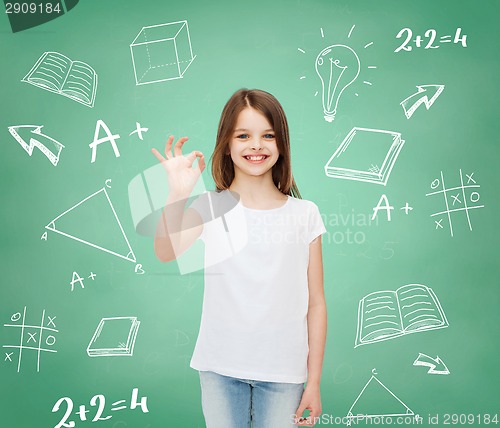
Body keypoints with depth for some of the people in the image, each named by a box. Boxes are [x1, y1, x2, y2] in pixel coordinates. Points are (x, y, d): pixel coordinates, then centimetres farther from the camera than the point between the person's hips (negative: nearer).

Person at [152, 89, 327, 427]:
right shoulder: (210, 207, -3)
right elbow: (167, 253, -22)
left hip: (283, 372, 0)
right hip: (220, 368, 0)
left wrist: (314, 382, 1)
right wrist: (178, 194, -38)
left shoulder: (304, 214, -3)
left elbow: (316, 303, 0)